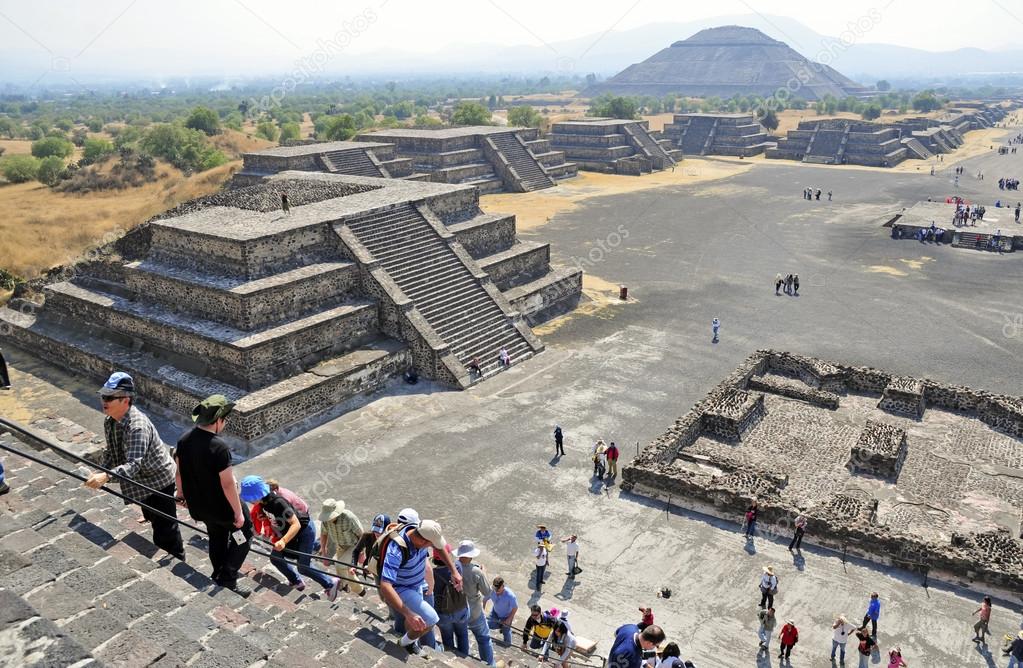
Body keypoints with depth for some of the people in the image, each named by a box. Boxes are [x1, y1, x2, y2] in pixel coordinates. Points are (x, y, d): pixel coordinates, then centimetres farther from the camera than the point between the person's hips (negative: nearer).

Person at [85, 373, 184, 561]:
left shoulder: (137, 426, -33)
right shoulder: (109, 421, -5)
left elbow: (134, 464, -42)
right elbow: (111, 452, 8)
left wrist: (106, 477, -54)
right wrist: (100, 474, -3)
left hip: (159, 481, -9)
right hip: (142, 482, 9)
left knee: (165, 528, -3)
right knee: (154, 522, 26)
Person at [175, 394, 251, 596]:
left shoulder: (184, 439, -7)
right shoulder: (219, 447, -31)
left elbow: (180, 471, 7)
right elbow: (228, 484, -26)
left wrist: (181, 494, 23)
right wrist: (238, 512, -15)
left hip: (197, 505, 7)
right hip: (220, 507, -7)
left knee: (217, 536, 29)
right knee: (244, 532, 15)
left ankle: (219, 574, 45)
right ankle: (227, 577, 12)